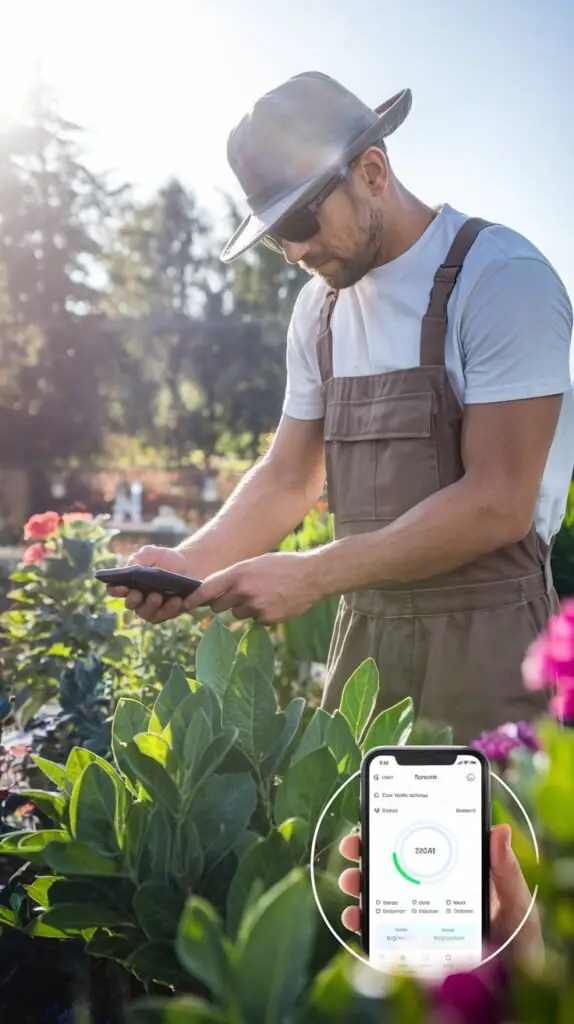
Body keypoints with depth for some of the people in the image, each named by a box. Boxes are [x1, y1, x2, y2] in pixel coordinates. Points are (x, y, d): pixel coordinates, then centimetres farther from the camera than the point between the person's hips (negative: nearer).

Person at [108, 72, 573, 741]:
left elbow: (499, 503, -18)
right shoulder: (320, 305, 9)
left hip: (485, 634, -6)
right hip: (366, 628, 6)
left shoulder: (501, 277, -13)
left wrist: (311, 575, -20)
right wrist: (191, 563, -5)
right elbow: (289, 478, 12)